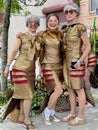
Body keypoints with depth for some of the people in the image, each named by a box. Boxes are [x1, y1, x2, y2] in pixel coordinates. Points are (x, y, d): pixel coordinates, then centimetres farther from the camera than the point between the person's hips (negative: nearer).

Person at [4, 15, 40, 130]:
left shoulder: (39, 38, 10)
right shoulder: (22, 36, -3)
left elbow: (40, 54, 15)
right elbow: (14, 52, -6)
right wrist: (7, 66, -11)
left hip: (31, 69, 5)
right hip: (20, 68, -5)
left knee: (24, 94, 12)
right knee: (28, 94, -8)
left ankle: (21, 118, 24)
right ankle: (27, 121, 3)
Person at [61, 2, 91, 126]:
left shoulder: (80, 27, -11)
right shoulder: (67, 29, 12)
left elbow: (88, 47, -13)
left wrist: (80, 61, -20)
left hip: (76, 62, -8)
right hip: (67, 61, 8)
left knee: (78, 89, 1)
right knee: (70, 88, 12)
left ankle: (81, 116, 13)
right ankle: (73, 113, 24)